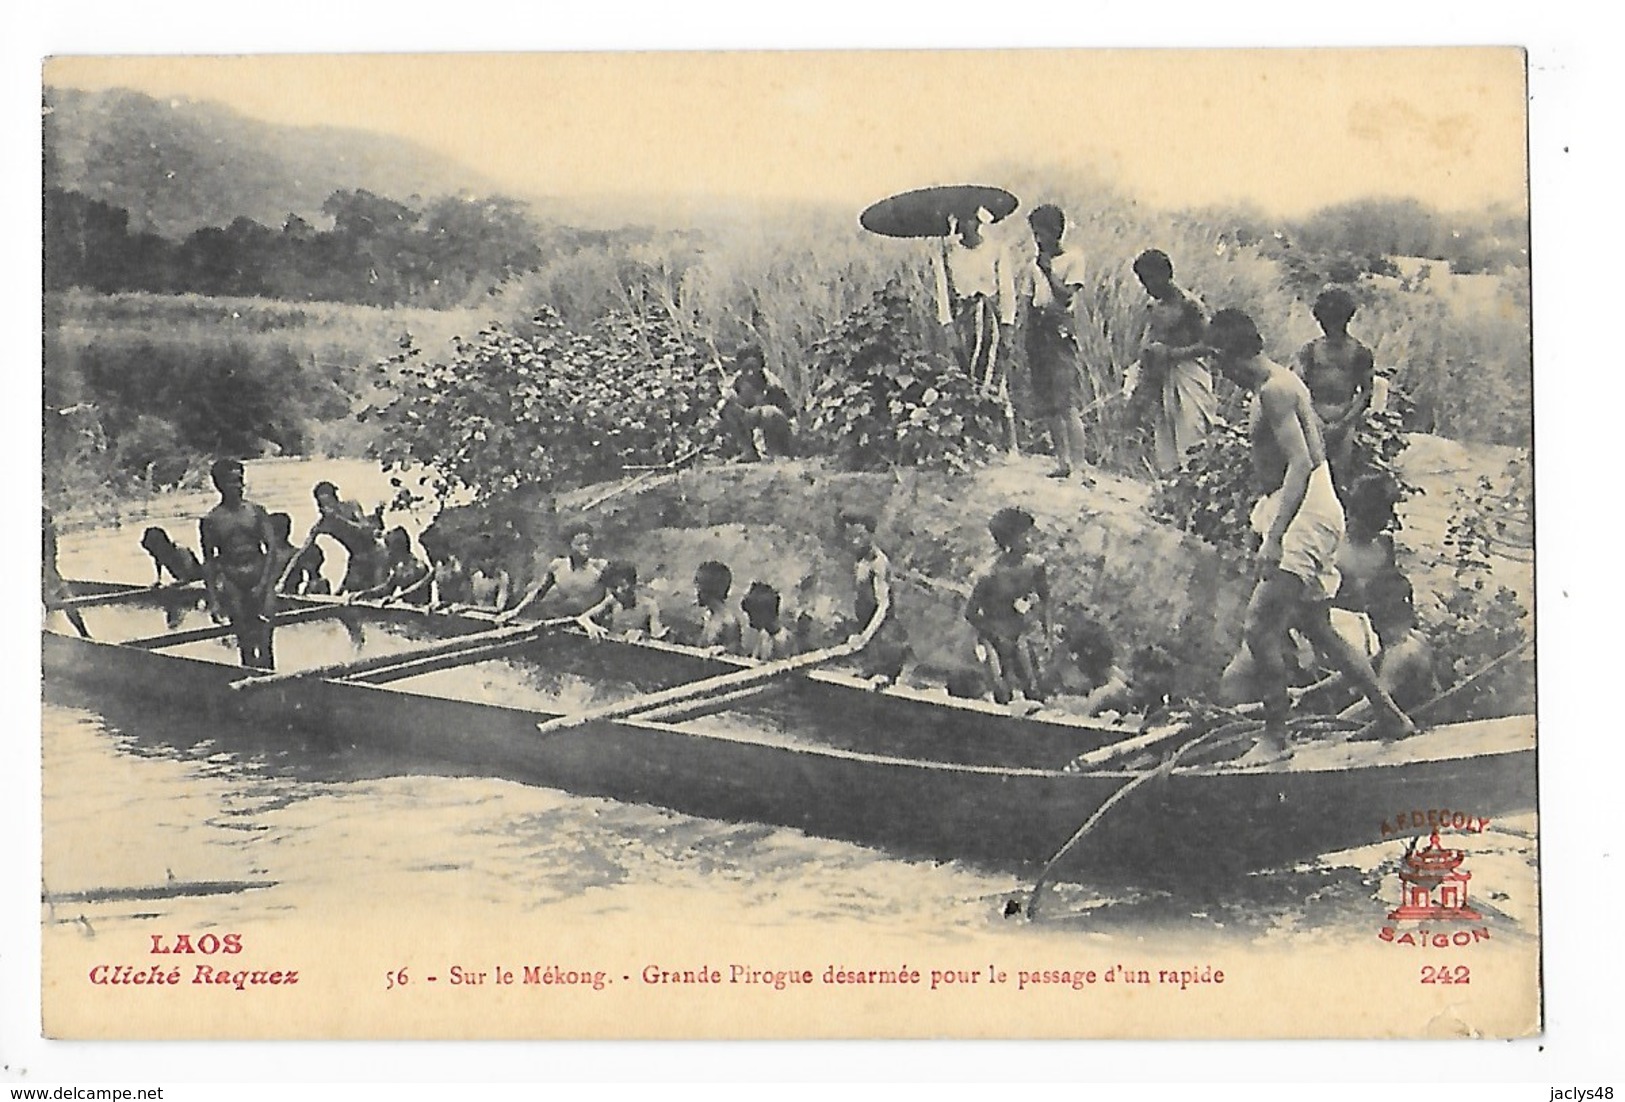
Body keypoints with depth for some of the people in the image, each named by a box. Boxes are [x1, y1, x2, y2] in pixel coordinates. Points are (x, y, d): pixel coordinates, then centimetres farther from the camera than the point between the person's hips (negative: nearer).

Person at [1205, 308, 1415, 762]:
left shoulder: (1273, 391, -14)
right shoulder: (1285, 382, 17)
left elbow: (1300, 463, -23)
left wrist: (1274, 537, -28)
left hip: (1303, 516, -11)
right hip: (1313, 515, 11)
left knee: (1260, 629, -11)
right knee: (1317, 627, 17)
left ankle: (1275, 736, -4)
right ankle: (1391, 714, 24)